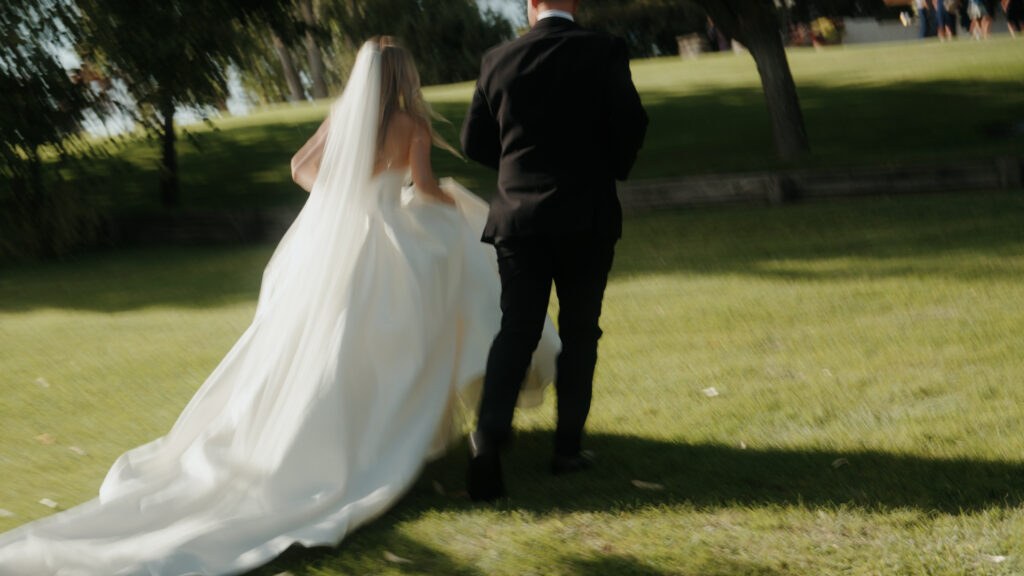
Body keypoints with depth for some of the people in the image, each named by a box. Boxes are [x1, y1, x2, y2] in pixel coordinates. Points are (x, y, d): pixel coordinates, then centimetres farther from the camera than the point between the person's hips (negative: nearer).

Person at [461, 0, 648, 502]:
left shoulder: (498, 60, 0)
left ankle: (488, 438, -11)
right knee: (579, 331, 11)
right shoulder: (603, 52, -6)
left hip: (518, 217, 2)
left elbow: (473, 141, 5)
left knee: (516, 330, 6)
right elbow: (630, 123, -9)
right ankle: (568, 446, 12)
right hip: (586, 217, -2)